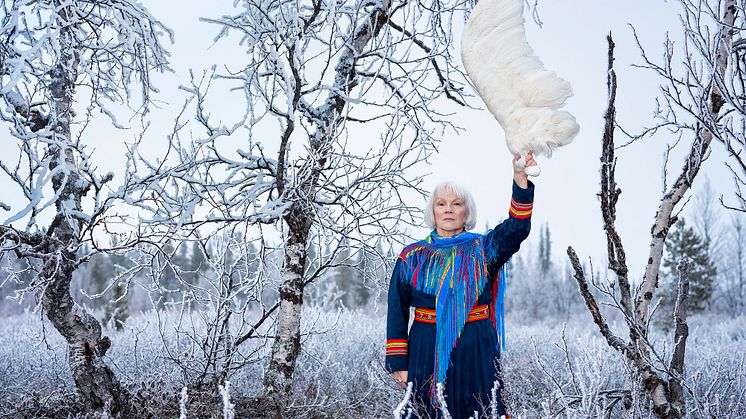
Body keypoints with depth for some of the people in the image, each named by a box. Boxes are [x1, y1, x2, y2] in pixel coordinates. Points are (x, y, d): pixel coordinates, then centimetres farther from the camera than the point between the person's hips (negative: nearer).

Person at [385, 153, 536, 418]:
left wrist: (521, 184, -28)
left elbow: (516, 229, -13)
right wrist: (398, 362, -2)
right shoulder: (413, 257, 6)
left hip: (477, 353, 0)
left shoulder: (482, 249, 6)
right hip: (427, 353, 0)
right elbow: (397, 313, 5)